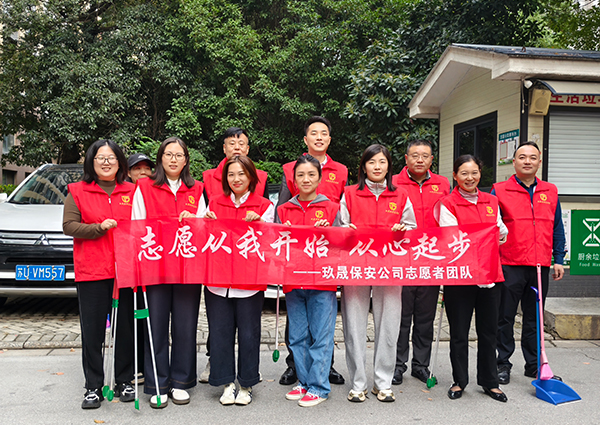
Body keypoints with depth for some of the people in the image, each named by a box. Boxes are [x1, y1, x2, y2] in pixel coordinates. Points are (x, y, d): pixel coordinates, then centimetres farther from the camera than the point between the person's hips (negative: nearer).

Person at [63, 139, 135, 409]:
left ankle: (124, 382, 23)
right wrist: (99, 227, -15)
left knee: (125, 328, 8)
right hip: (91, 271, -1)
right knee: (92, 331, 4)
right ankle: (93, 387, 16)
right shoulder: (78, 192, 6)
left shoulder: (132, 192, 10)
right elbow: (68, 226, -2)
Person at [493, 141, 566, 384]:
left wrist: (558, 259, 9)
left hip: (540, 267, 4)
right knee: (505, 317, 3)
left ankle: (534, 365, 25)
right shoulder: (499, 191, 0)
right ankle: (503, 364, 15)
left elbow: (557, 229, 15)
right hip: (509, 265, -3)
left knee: (534, 317, 13)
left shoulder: (550, 192, 11)